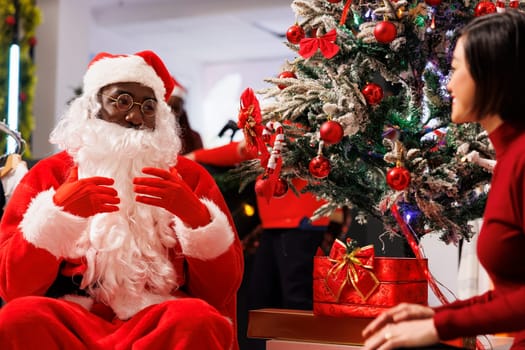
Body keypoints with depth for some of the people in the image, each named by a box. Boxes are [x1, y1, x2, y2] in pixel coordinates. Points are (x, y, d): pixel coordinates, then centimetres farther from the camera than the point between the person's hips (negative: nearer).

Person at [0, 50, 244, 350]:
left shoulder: (189, 176, 12)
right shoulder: (49, 174, 12)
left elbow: (222, 288, 3)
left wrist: (193, 213, -13)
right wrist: (56, 210, -14)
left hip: (163, 323, -1)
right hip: (73, 321, 1)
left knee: (199, 319, -33)